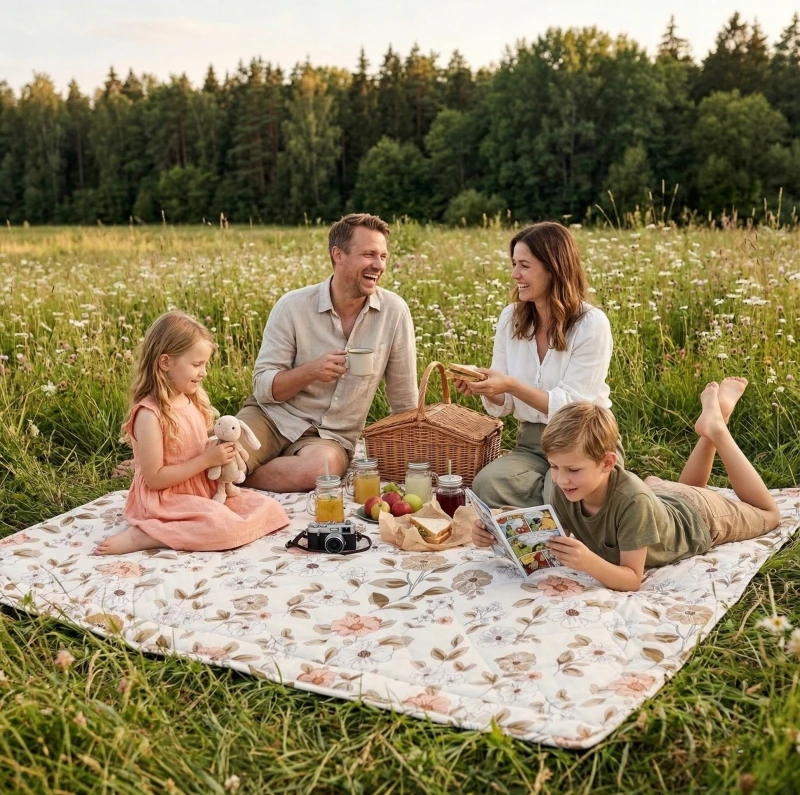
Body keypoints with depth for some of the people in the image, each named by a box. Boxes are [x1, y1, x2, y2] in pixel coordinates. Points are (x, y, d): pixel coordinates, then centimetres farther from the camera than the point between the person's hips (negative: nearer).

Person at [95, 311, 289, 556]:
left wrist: (220, 450, -3)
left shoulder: (194, 400, 5)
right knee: (225, 526, -31)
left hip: (205, 491, 9)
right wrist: (207, 459, -18)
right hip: (164, 500, -9)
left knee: (270, 510, -3)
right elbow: (154, 478, -19)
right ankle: (141, 536, -16)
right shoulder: (149, 414, -19)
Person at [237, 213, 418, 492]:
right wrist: (311, 371, -22)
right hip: (272, 416, -1)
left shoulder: (394, 311, -6)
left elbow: (404, 400, 5)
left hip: (333, 436, 1)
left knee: (319, 468, -35)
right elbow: (263, 388, -6)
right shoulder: (292, 306, -8)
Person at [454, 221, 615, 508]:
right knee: (485, 484, -27)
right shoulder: (510, 318, 3)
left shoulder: (592, 324, -12)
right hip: (531, 445, 4)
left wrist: (511, 385, -28)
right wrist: (482, 386, -17)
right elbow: (502, 406, 5)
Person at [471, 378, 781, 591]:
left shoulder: (632, 499, -49)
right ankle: (711, 421, 35)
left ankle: (716, 428, 22)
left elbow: (632, 579, -44)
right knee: (674, 485, 42)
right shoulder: (565, 491, -34)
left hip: (696, 517, -5)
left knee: (767, 514, 27)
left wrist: (589, 563, -64)